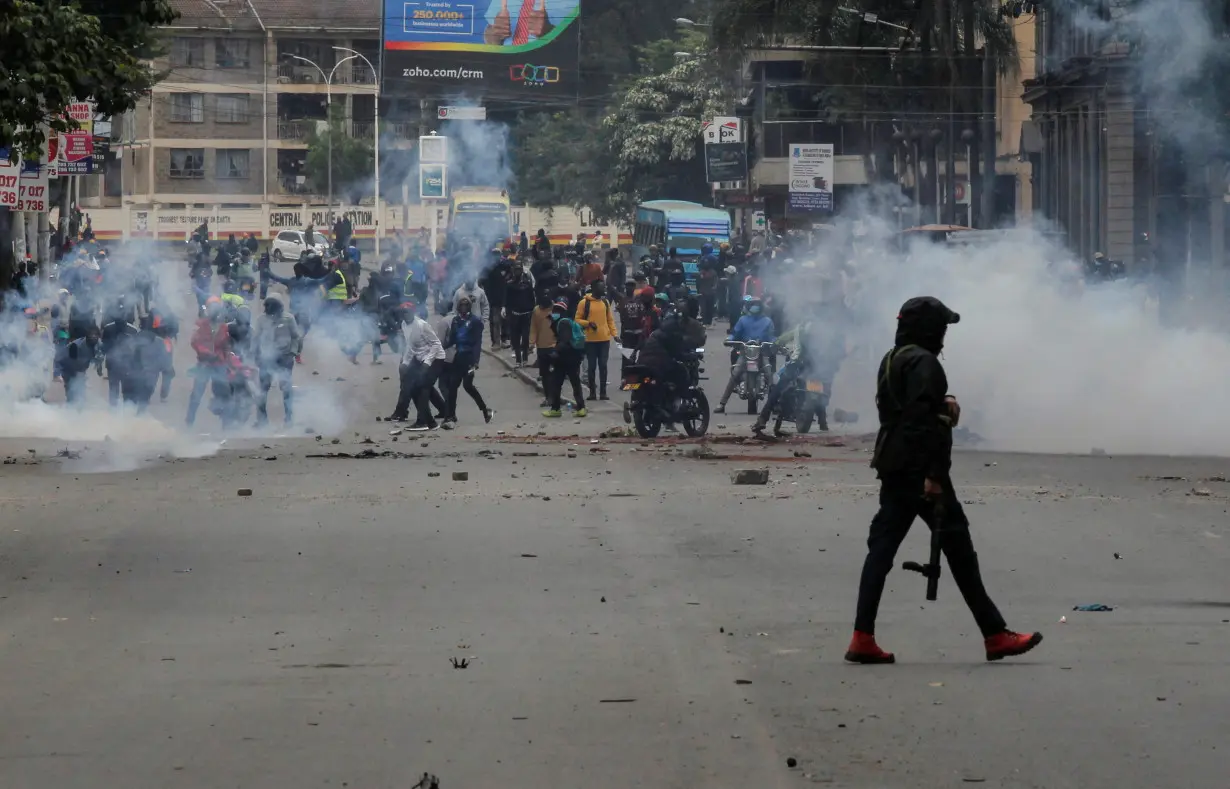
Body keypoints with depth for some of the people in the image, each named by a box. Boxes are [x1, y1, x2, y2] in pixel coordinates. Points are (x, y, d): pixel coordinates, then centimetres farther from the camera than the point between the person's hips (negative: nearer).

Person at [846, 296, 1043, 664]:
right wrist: (933, 474, -24)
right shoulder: (923, 363, -13)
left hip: (893, 468, 9)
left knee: (882, 547, 3)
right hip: (918, 468, -9)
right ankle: (995, 636, 2)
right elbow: (922, 419, -21)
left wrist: (943, 404, 10)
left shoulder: (892, 360, 18)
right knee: (959, 549, -3)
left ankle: (863, 639, -4)